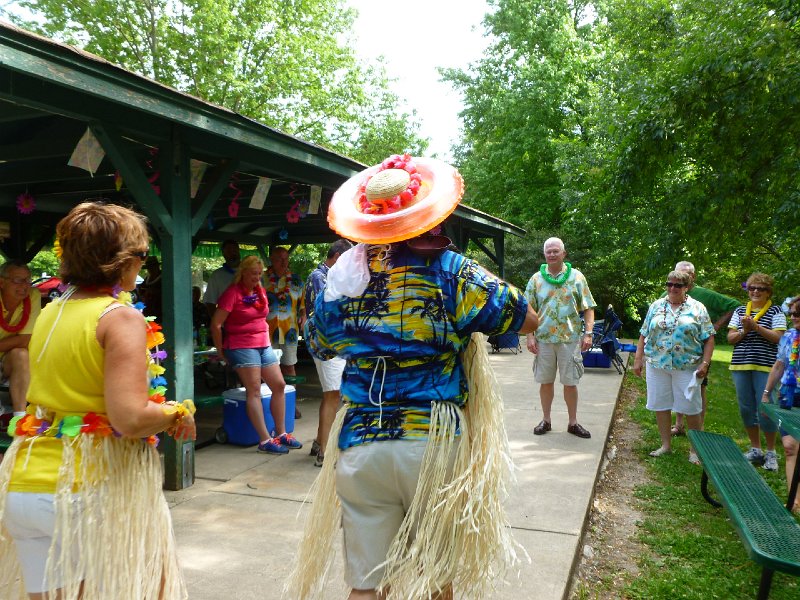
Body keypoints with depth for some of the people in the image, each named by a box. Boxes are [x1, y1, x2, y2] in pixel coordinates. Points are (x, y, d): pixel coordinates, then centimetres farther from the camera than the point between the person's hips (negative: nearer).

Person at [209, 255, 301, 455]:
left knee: (279, 385, 5)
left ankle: (281, 433, 14)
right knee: (254, 391, -10)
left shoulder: (260, 291, 12)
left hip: (263, 345, 8)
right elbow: (216, 325, -12)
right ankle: (265, 440, -10)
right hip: (242, 346, -8)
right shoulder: (232, 293, -11)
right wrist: (221, 351, -6)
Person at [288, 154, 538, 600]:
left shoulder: (341, 275, 2)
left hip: (359, 445, 3)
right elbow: (528, 321, 0)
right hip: (432, 444, -2)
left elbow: (320, 347, 17)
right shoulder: (450, 271, -8)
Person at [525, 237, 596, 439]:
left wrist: (588, 333, -7)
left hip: (570, 339, -1)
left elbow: (588, 308, 3)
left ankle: (573, 422, 18)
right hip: (543, 339, 1)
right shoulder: (536, 279, 5)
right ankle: (546, 420, 23)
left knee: (570, 382, 5)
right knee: (545, 381, 9)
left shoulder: (576, 277, 3)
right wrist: (530, 336, -3)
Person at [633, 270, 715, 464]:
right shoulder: (656, 306, 9)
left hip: (687, 367, -3)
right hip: (657, 365, 3)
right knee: (660, 405, 8)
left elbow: (709, 339, -1)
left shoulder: (697, 308, 2)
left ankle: (696, 449, 16)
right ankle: (666, 444, 23)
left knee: (691, 408, 2)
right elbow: (643, 335, 10)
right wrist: (638, 359, 4)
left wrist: (705, 363, -11)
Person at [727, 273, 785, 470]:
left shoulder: (775, 312, 1)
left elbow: (778, 338, -10)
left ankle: (771, 452, 14)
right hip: (740, 366, 4)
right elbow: (730, 338, 8)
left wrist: (756, 326, -18)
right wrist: (744, 330, -10)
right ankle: (755, 450, 24)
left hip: (765, 367, -4)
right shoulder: (740, 311, 12)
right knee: (746, 409, 9)